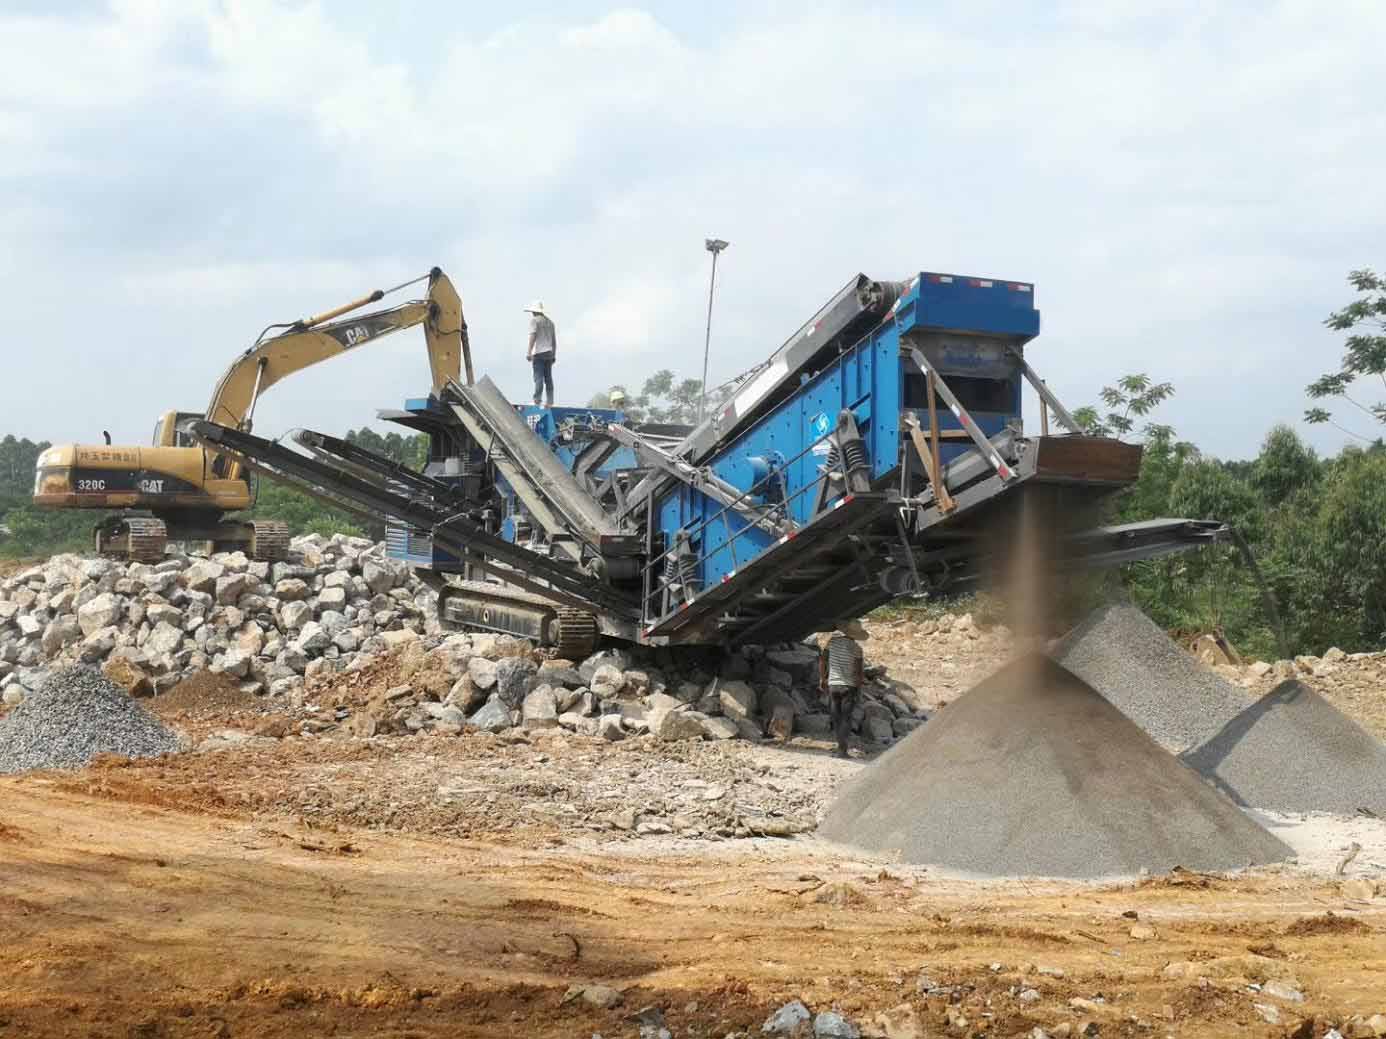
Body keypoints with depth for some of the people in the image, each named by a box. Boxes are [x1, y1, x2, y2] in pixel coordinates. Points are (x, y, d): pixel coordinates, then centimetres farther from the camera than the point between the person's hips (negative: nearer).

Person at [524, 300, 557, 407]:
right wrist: (554, 355, 25)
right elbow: (554, 340, 21)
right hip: (549, 353, 7)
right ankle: (549, 402, 4)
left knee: (539, 377, -12)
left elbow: (533, 336, -13)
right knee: (548, 378, 7)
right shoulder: (550, 321, 19)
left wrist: (529, 352, -16)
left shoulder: (534, 320, -2)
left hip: (539, 352, -7)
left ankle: (537, 401, -19)